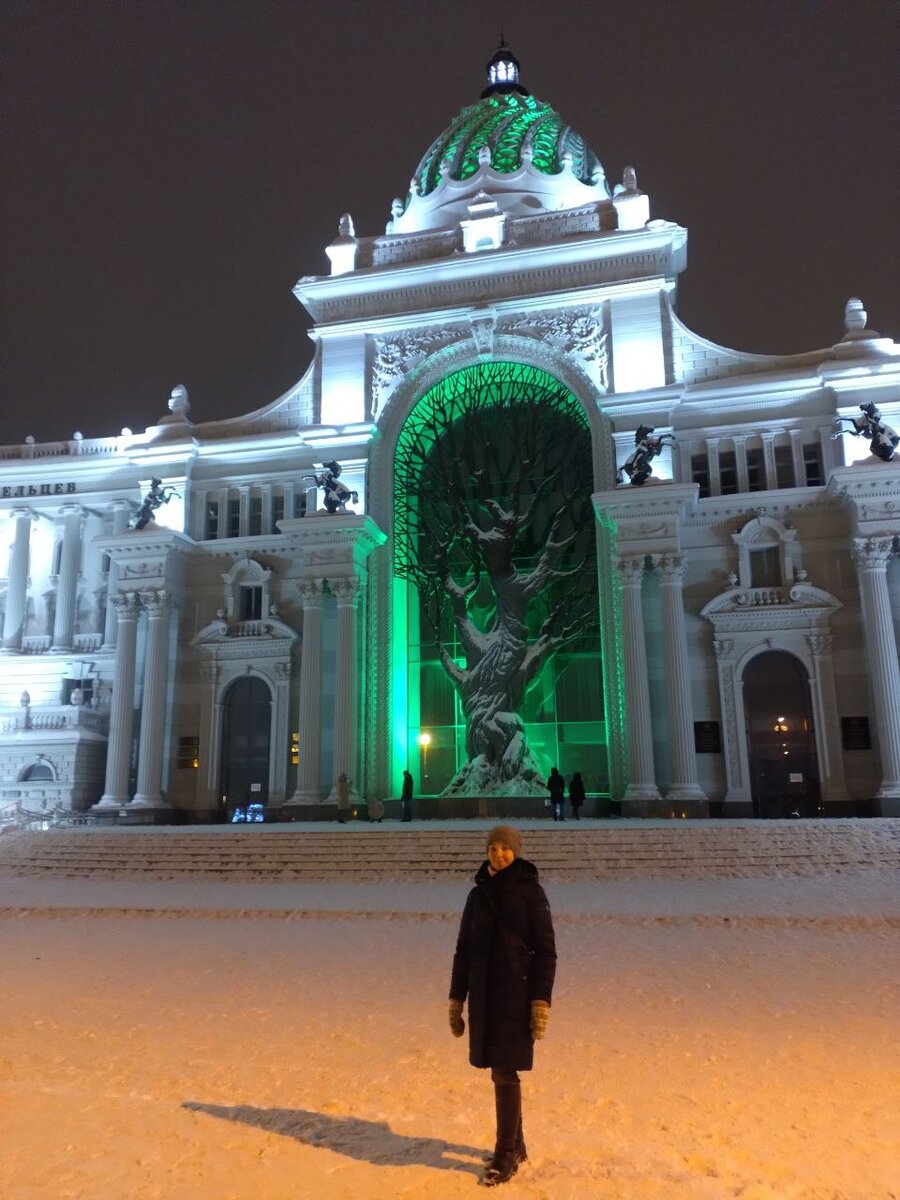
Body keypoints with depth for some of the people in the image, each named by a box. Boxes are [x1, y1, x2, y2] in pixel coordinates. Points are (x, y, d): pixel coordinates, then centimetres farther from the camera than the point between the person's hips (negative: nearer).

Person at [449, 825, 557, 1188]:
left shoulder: (530, 892, -8)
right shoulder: (478, 894, 6)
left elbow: (546, 951, -9)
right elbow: (464, 951, 10)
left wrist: (541, 1002, -15)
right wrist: (456, 1000, 9)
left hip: (517, 993, -5)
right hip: (484, 994, 5)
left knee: (504, 1073, -3)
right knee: (501, 1070, 14)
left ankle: (505, 1155, 12)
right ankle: (516, 1145, 31)